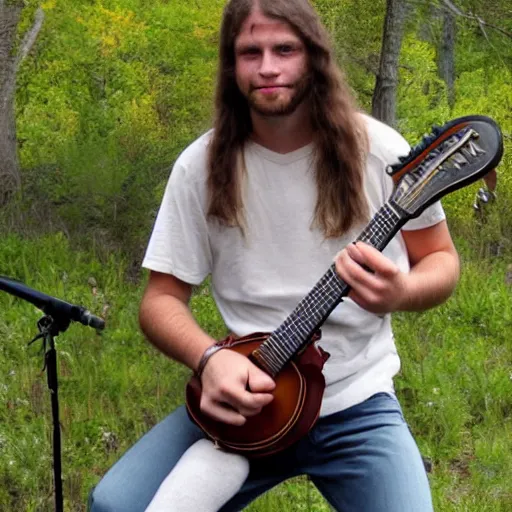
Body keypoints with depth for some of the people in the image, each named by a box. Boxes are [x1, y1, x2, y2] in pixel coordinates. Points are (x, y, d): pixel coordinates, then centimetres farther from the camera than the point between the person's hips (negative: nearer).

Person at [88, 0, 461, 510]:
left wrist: (401, 292, -20)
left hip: (356, 407, 0)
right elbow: (161, 299, 0)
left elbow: (441, 261, 4)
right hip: (241, 398, 1)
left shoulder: (379, 151, -6)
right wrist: (210, 358, -21)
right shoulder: (203, 165, -4)